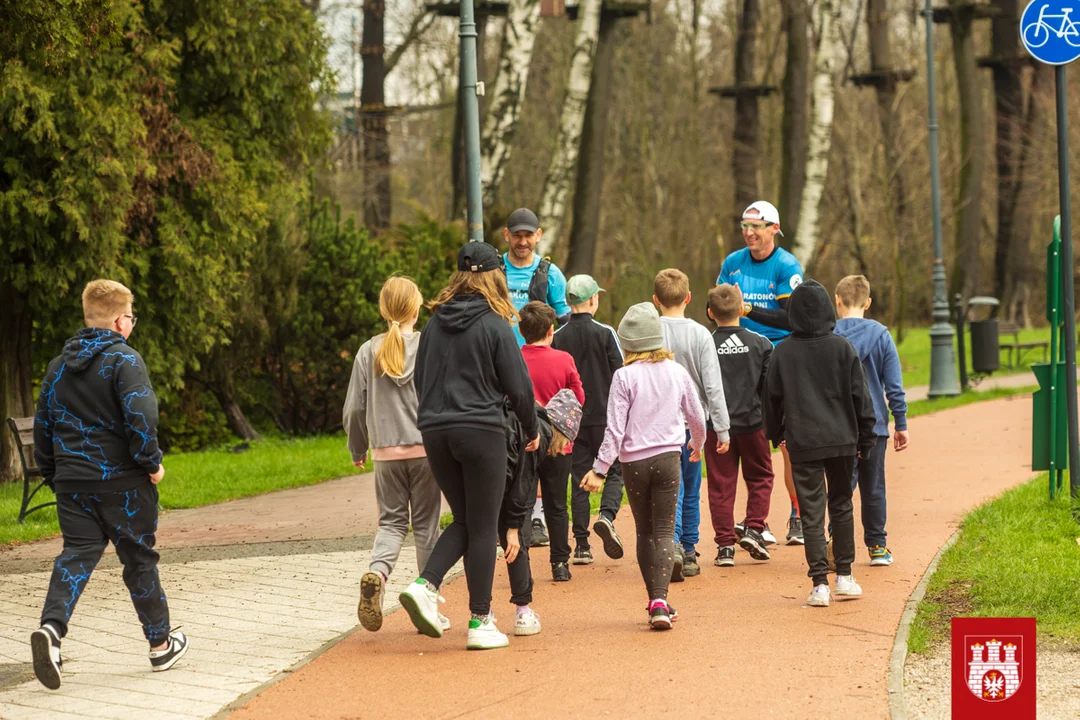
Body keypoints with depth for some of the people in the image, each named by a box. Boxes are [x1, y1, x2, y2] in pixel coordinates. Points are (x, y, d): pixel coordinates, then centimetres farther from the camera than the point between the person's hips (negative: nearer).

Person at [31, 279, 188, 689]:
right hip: (122, 482, -5)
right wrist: (152, 462, -10)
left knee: (77, 553, 2)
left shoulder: (58, 367, 12)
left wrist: (53, 475, 22)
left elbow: (43, 425, 15)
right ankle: (160, 643, 19)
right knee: (139, 559, 8)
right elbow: (139, 417, -21)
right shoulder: (124, 361, -10)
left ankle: (51, 627, -23)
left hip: (73, 483, 5)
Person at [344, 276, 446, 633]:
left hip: (386, 453, 2)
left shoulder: (369, 352, 1)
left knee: (391, 520, 10)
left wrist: (357, 450, 18)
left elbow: (354, 409, 4)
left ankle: (377, 571, -19)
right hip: (427, 448, -2)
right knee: (426, 524, 7)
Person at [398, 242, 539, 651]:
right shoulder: (494, 325, -7)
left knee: (464, 520, 16)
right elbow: (518, 386, -5)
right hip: (481, 432, -5)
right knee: (483, 528, 2)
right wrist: (532, 430, 10)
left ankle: (425, 586, -6)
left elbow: (420, 380, 14)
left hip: (435, 432, 5)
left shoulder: (435, 323, 7)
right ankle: (481, 623, 4)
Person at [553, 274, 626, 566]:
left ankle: (582, 544, 4)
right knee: (615, 471, 10)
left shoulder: (557, 337, 0)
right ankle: (607, 515, -17)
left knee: (578, 479, 7)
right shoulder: (605, 333, -7)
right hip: (605, 417, -3)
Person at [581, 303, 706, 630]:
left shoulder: (625, 376, -7)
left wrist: (600, 469, -7)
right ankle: (660, 601, -18)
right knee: (664, 531, -1)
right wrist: (698, 444, 34)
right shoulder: (676, 372, 3)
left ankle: (655, 600, 15)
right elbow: (696, 416, 14)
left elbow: (615, 429, -10)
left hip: (634, 462, -1)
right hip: (668, 458, 1)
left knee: (644, 532, 13)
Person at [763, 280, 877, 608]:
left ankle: (819, 583, -6)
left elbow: (772, 397, 5)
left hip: (802, 443, 0)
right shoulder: (842, 348, -4)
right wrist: (866, 437, 9)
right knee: (841, 506, 16)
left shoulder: (782, 352, -3)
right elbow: (859, 395, -1)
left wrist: (775, 434, 21)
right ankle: (844, 576, 19)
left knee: (811, 512, 0)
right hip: (841, 440, 1)